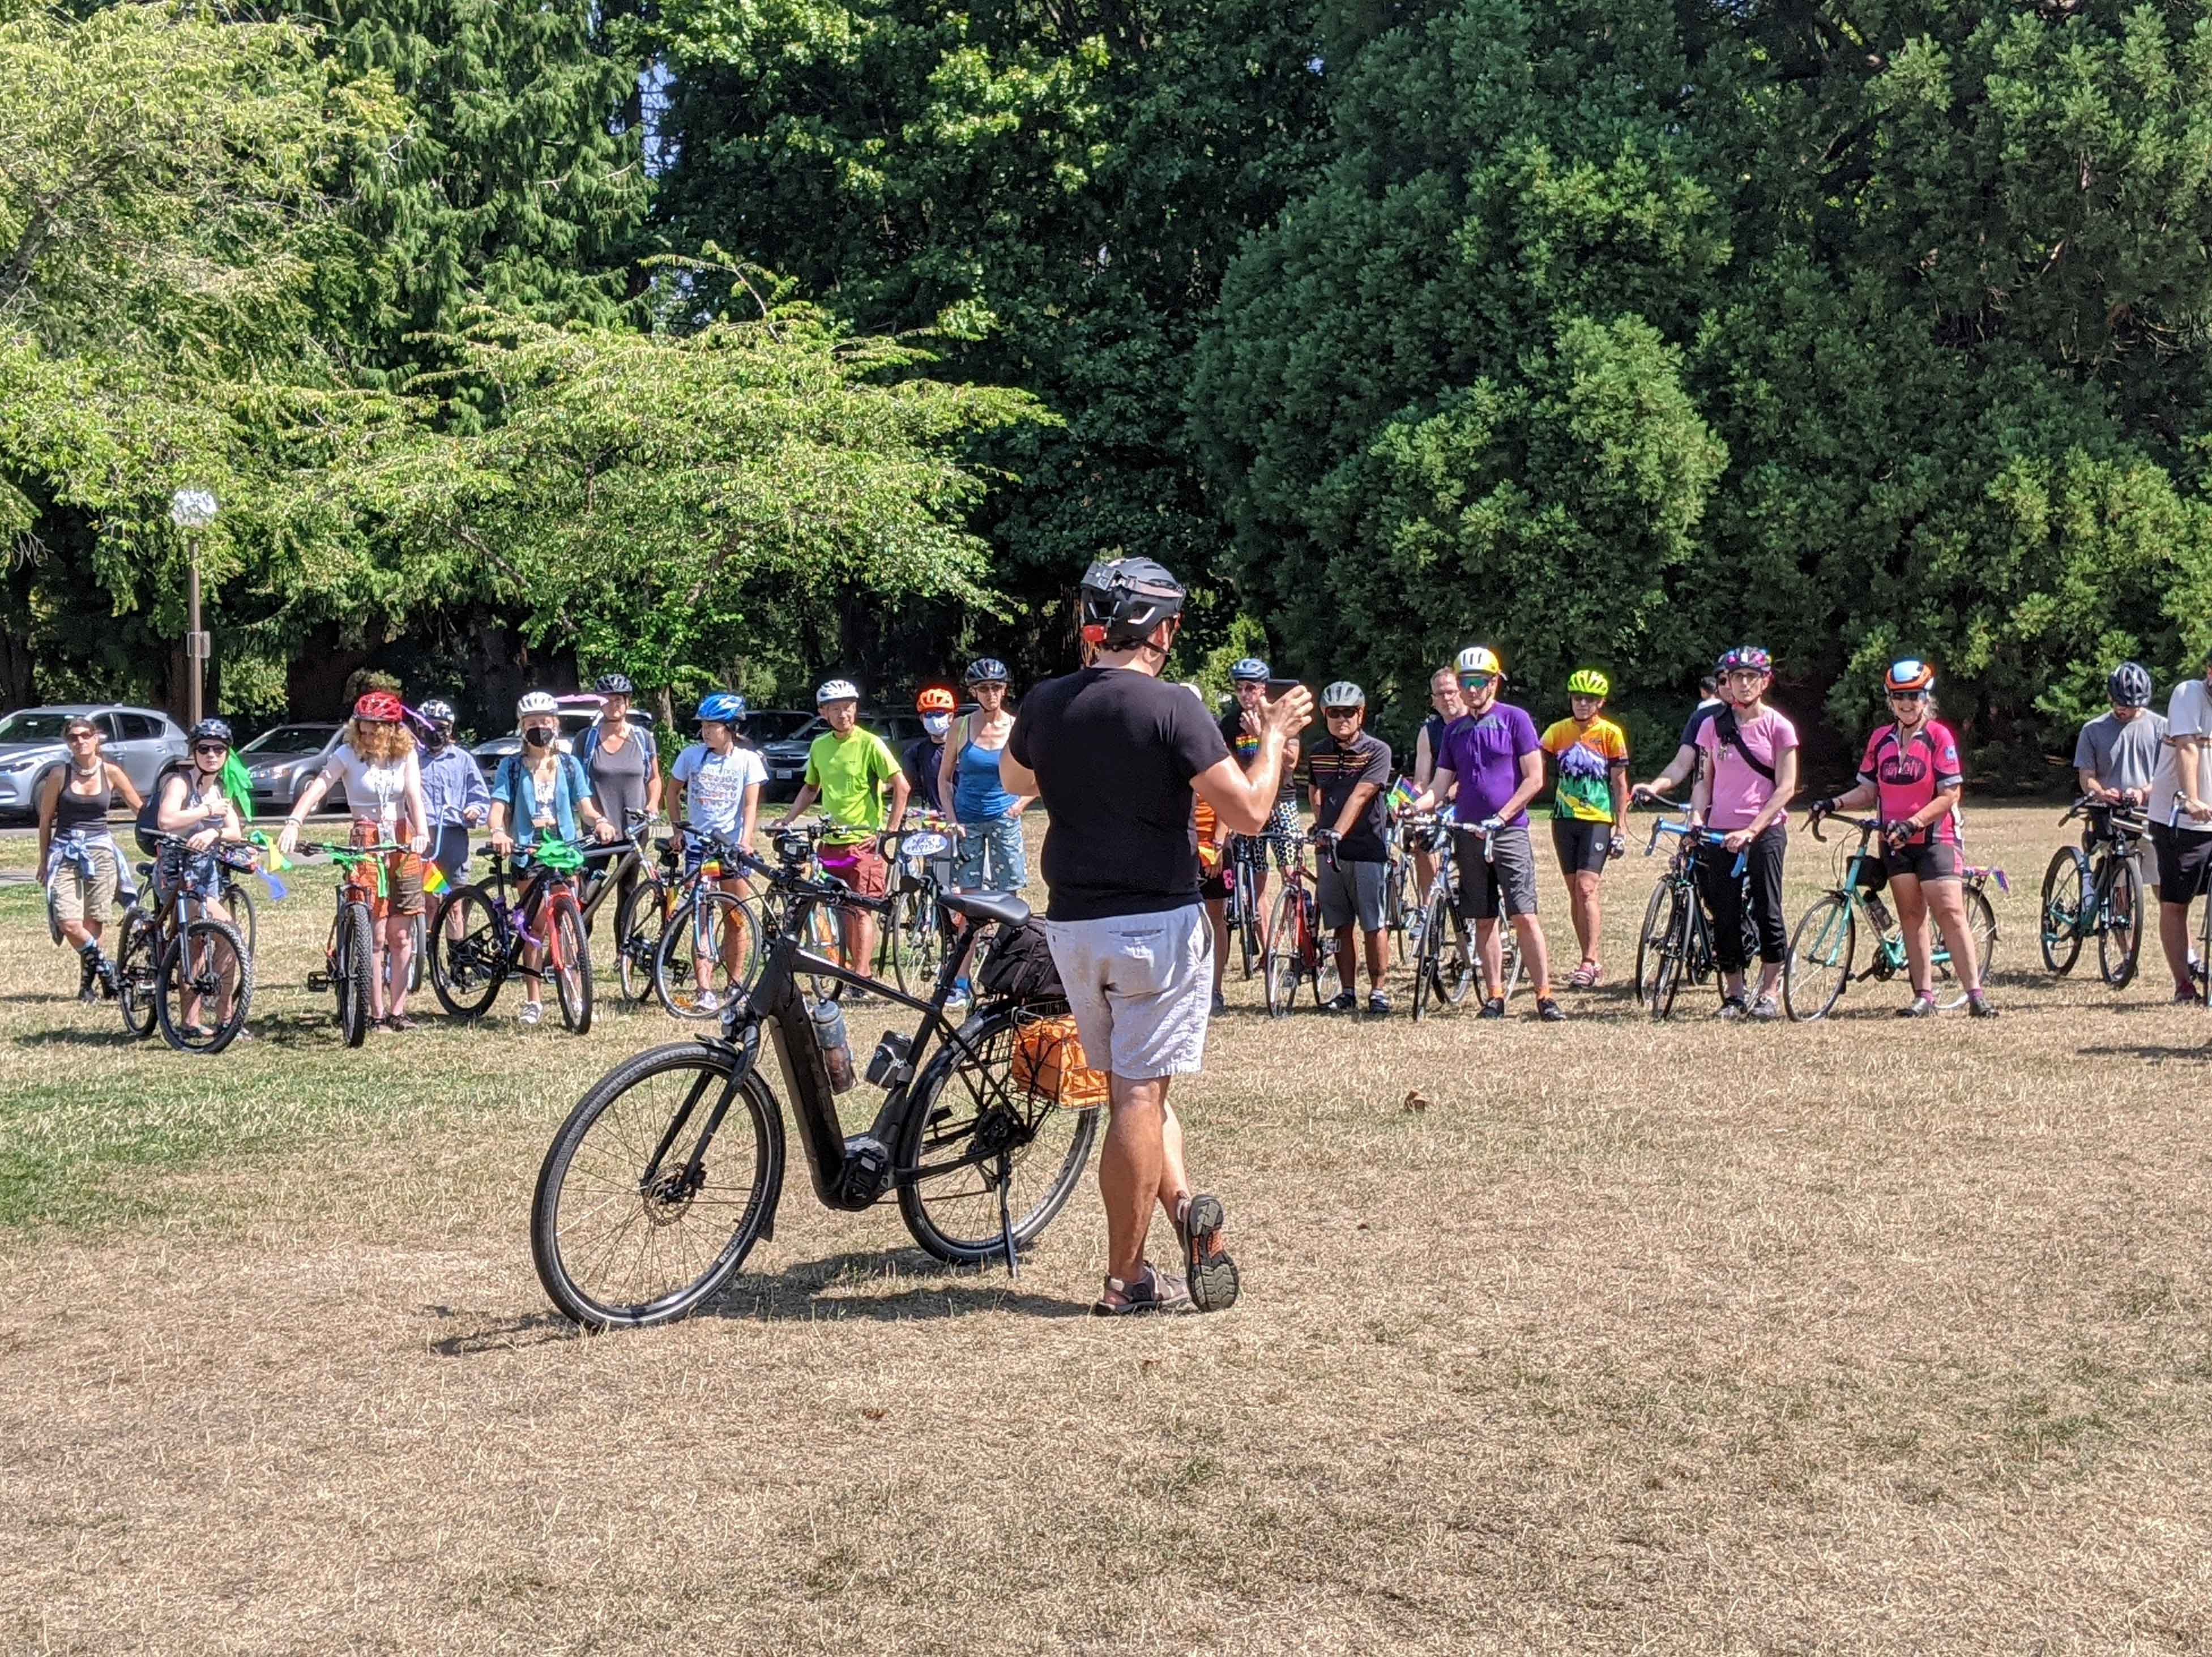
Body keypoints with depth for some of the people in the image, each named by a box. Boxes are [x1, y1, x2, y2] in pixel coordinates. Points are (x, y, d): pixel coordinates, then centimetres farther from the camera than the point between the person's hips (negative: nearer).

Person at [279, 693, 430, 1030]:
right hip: (365, 846, -2)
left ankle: (397, 1011, 10)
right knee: (375, 935, -5)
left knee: (401, 936, 3)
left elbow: (414, 795, -10)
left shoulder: (406, 754, 2)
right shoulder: (348, 754, -4)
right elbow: (316, 788, -15)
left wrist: (422, 832, -28)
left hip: (402, 844, 2)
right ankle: (377, 1012, 1)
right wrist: (293, 823, -32)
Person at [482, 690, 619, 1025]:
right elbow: (499, 806, -3)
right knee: (533, 927, 1)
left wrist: (600, 821, -17)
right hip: (527, 852, 0)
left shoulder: (569, 765, 12)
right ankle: (532, 1002, 6)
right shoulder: (511, 766, 8)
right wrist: (498, 831, -25)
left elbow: (584, 804, 6)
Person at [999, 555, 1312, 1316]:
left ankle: (1184, 1204, 4)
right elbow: (1249, 813, -15)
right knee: (1139, 1095, 0)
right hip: (1157, 922, -5)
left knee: (1133, 1086, 19)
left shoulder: (1045, 704, 2)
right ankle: (1127, 1281, 5)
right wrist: (1273, 737, 0)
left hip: (1071, 925, 5)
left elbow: (1014, 779, 23)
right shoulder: (1172, 710, -15)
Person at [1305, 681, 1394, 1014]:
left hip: (1368, 849, -4)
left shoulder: (1377, 750, -7)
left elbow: (1360, 796, -18)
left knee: (1373, 925, -1)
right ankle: (1346, 993, 14)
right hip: (1330, 850, 4)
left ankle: (1377, 992, 7)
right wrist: (1319, 826, 7)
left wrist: (1337, 833, -28)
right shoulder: (1317, 753, 9)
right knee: (1341, 926, 8)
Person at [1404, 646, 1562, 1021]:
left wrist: (1500, 818, -13)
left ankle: (1545, 996, -8)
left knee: (1525, 917, -11)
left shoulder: (1514, 719, -1)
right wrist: (1411, 808, -7)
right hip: (1469, 833, 5)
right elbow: (1440, 787, 12)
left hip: (1509, 831, -5)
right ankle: (1495, 996, 11)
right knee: (1484, 920, 6)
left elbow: (1534, 778, -5)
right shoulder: (1455, 730, 13)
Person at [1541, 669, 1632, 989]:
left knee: (1586, 888, -15)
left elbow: (1619, 783, 0)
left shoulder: (1610, 733, -2)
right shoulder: (1557, 731, 5)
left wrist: (1621, 827, -3)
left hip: (1598, 820, -4)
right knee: (1575, 891, 7)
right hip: (1565, 819, 4)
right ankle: (1591, 962, 15)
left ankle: (1589, 963, -13)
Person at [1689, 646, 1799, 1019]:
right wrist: (1696, 819, -7)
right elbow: (1704, 781, 12)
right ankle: (1734, 995, 13)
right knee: (1725, 918, 4)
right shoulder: (1713, 726, 8)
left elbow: (1786, 788, -5)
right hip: (1720, 834, 3)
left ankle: (1768, 995, 7)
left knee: (1767, 914, -1)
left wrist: (1751, 830, -14)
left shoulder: (1778, 727, -1)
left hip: (1766, 831, -3)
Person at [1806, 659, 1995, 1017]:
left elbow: (1949, 794, -11)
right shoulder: (1881, 740, 8)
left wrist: (1913, 823, -21)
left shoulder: (1939, 736, -7)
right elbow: (1868, 791, 13)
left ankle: (1975, 994, -10)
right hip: (1895, 841, 5)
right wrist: (1834, 804, -4)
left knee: (1950, 912, -12)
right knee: (1911, 916, 6)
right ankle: (1924, 995, 9)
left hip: (1935, 838, -5)